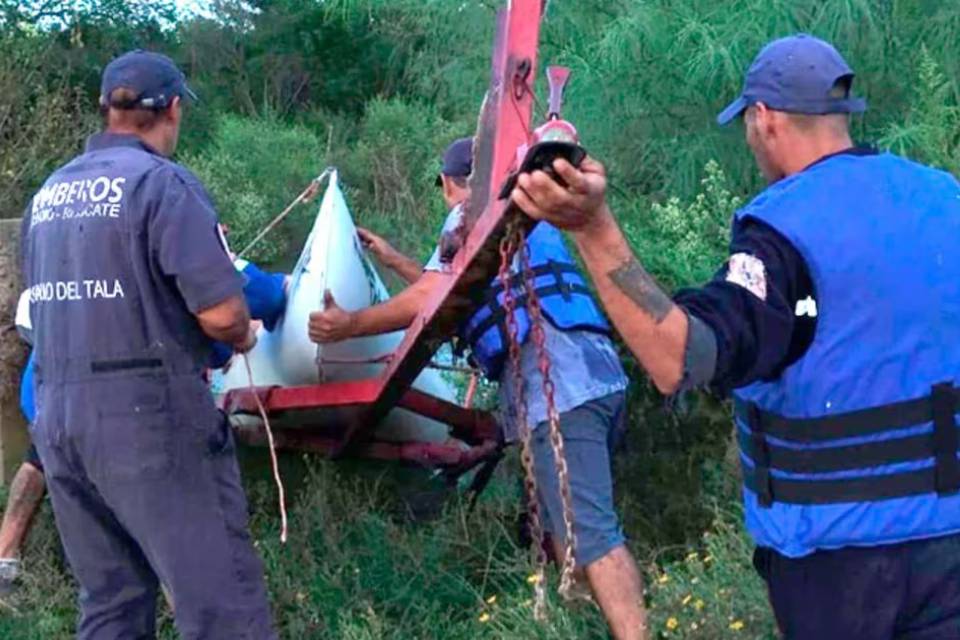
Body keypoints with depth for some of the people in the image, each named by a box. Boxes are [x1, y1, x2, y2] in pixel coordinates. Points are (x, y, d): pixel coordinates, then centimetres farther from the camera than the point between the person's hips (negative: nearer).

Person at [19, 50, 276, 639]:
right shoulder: (163, 182, -9)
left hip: (56, 417, 8)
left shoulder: (49, 193, 14)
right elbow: (221, 314, -16)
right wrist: (243, 338, 7)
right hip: (148, 412, -7)